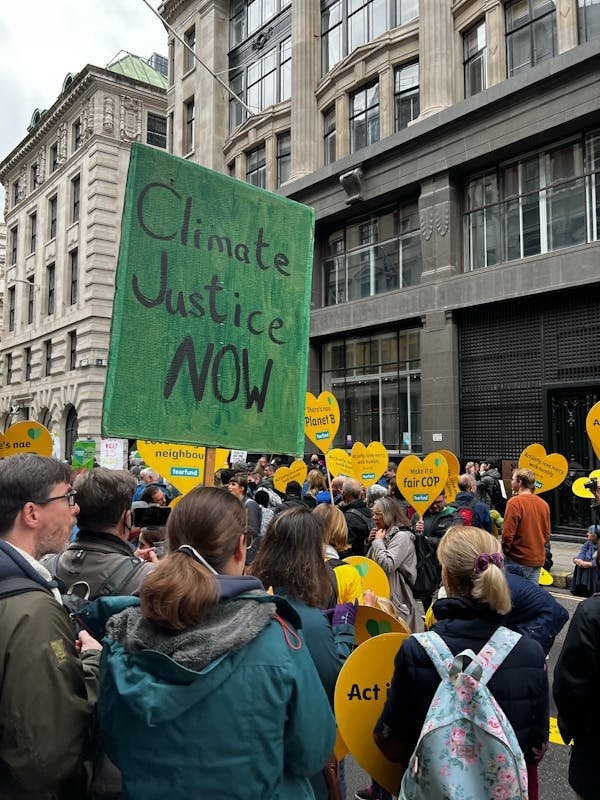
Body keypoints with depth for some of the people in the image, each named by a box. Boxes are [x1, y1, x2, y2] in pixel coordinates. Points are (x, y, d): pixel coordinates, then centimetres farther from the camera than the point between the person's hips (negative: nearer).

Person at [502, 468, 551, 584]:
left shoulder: (515, 502, -14)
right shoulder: (544, 504, 6)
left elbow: (508, 533, -15)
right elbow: (547, 534, 13)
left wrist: (505, 550, -1)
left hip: (519, 560, -6)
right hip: (539, 560, 6)